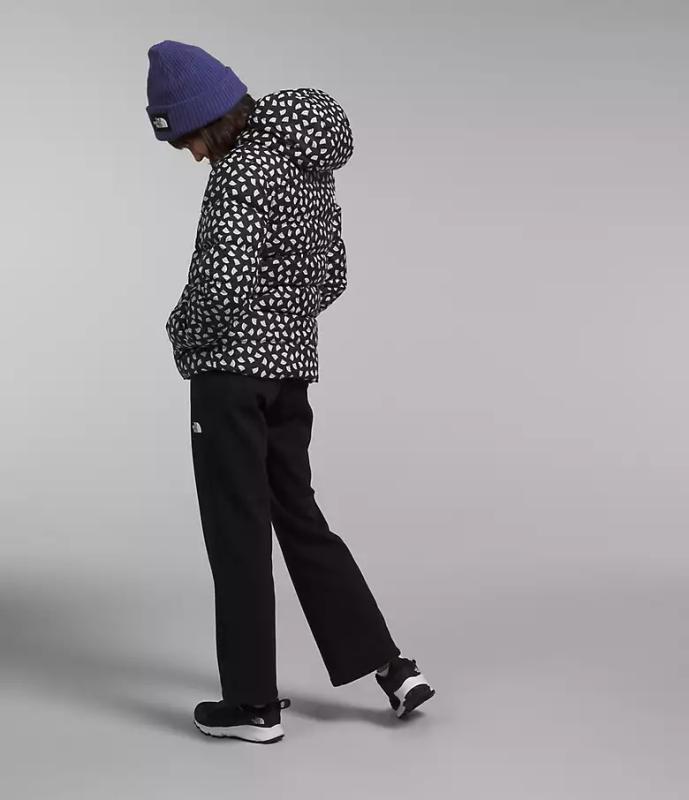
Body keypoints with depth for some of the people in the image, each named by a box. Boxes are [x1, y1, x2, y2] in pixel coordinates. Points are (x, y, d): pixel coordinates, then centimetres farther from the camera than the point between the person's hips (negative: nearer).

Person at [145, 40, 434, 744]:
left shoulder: (241, 172, -15)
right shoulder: (310, 166, 12)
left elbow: (222, 284, -24)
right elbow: (332, 277, 16)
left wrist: (181, 330, -5)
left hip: (232, 369, -8)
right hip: (293, 366, 8)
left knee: (238, 533, 1)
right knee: (299, 517, 16)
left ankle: (254, 704, 10)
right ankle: (390, 666, 16)